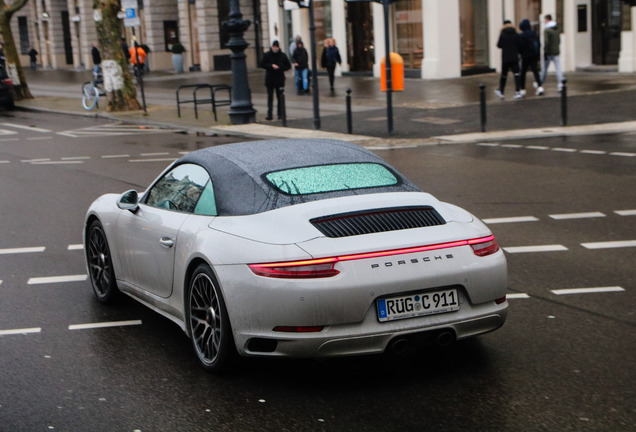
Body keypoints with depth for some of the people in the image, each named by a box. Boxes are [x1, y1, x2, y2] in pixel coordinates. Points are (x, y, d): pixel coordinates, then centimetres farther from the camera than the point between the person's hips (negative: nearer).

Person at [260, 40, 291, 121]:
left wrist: (280, 68, -10)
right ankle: (269, 115, 2)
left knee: (280, 98, 3)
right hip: (269, 80, 0)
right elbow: (262, 64, -2)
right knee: (270, 97, 1)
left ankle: (280, 114, 8)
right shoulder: (267, 55, 1)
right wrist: (271, 66, -14)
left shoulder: (282, 55, 4)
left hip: (280, 80, 0)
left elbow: (288, 66, 6)